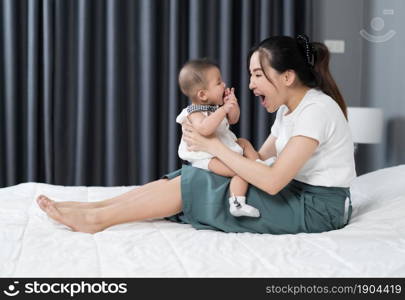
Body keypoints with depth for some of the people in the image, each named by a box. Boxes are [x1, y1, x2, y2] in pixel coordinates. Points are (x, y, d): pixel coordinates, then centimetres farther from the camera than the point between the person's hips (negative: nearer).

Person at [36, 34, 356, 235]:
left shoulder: (316, 109, -20)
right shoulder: (289, 109, 11)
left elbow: (271, 182, -27)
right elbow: (259, 161, 9)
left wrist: (214, 146, -19)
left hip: (318, 208, -9)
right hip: (298, 193, 9)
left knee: (196, 183, -16)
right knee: (191, 177, -4)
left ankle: (96, 218, -9)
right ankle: (94, 207, -2)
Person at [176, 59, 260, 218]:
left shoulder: (215, 106, 6)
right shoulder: (195, 113, -22)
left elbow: (233, 120, 17)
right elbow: (204, 129, -45)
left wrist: (233, 104, -3)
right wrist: (224, 109, -41)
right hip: (207, 159, -10)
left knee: (243, 142, 24)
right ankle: (237, 204, -31)